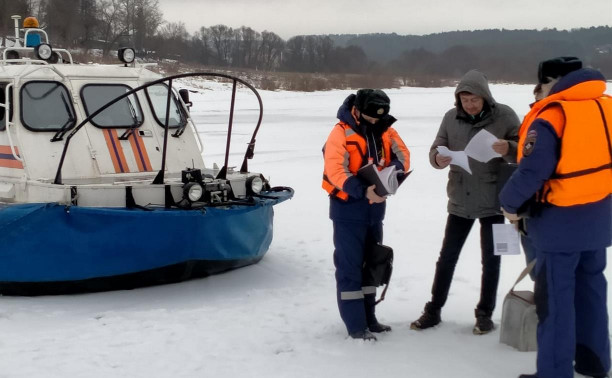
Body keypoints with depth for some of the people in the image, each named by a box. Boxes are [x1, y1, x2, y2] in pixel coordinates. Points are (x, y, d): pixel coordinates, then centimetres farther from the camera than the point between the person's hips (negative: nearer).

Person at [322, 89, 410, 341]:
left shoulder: (385, 130, 2)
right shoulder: (341, 133, -18)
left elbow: (402, 154, 2)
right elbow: (335, 171, -26)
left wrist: (395, 168, -21)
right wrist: (363, 190, -37)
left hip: (375, 207, 7)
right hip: (348, 208, -7)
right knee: (350, 265, -4)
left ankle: (368, 317, 29)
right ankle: (355, 324, 3)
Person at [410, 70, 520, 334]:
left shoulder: (504, 116, -8)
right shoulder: (451, 117, 0)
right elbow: (436, 149, 4)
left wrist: (508, 148, -30)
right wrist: (438, 159, -20)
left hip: (492, 201, -2)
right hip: (460, 200, 3)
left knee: (490, 260, 7)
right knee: (447, 257, 10)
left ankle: (484, 314, 22)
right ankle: (433, 311, 22)